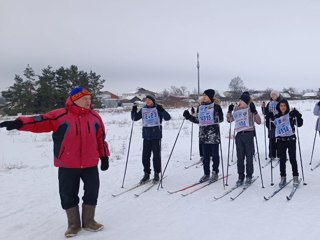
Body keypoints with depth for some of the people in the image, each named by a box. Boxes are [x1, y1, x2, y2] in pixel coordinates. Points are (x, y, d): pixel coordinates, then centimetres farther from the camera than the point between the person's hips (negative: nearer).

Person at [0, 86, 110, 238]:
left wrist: (104, 157, 10)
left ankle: (89, 221, 29)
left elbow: (101, 138, 9)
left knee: (92, 192, 9)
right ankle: (74, 224, 27)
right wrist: (19, 123, -28)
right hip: (67, 165, -2)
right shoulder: (60, 115, -7)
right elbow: (41, 122, -14)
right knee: (68, 194, 8)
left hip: (90, 164, 2)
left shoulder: (94, 116, 3)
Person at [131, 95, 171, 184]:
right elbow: (135, 118, 13)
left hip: (156, 136, -4)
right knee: (145, 156, 6)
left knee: (156, 155, 4)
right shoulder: (143, 110, 7)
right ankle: (146, 174, 19)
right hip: (146, 136, 4)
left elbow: (168, 118, -12)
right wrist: (134, 111, -6)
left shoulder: (158, 109, -4)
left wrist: (162, 110, -27)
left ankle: (157, 174, 18)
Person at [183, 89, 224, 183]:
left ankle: (215, 173, 16)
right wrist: (189, 116, 9)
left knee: (214, 154, 4)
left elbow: (220, 119, -7)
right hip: (203, 135, 5)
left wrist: (218, 111, -24)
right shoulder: (201, 107, 12)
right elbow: (198, 120, 18)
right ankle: (206, 174, 19)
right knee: (205, 155, 10)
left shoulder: (215, 106, -3)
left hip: (213, 134, -5)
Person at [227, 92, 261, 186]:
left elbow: (259, 121, -3)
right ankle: (240, 177, 14)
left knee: (249, 156, 3)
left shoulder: (250, 108, 1)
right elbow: (229, 120, 20)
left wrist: (254, 112, -15)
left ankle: (249, 177, 14)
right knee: (240, 157, 5)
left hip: (248, 134, -3)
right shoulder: (236, 109, 11)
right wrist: (229, 111, 5)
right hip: (239, 134, 3)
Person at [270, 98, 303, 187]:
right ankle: (283, 178, 13)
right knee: (282, 160, 6)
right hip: (280, 140, 2)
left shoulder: (291, 115, -1)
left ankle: (295, 177, 10)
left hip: (291, 139, -2)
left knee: (292, 159, -1)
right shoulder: (276, 117, 7)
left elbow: (299, 124, -5)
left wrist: (298, 116, -20)